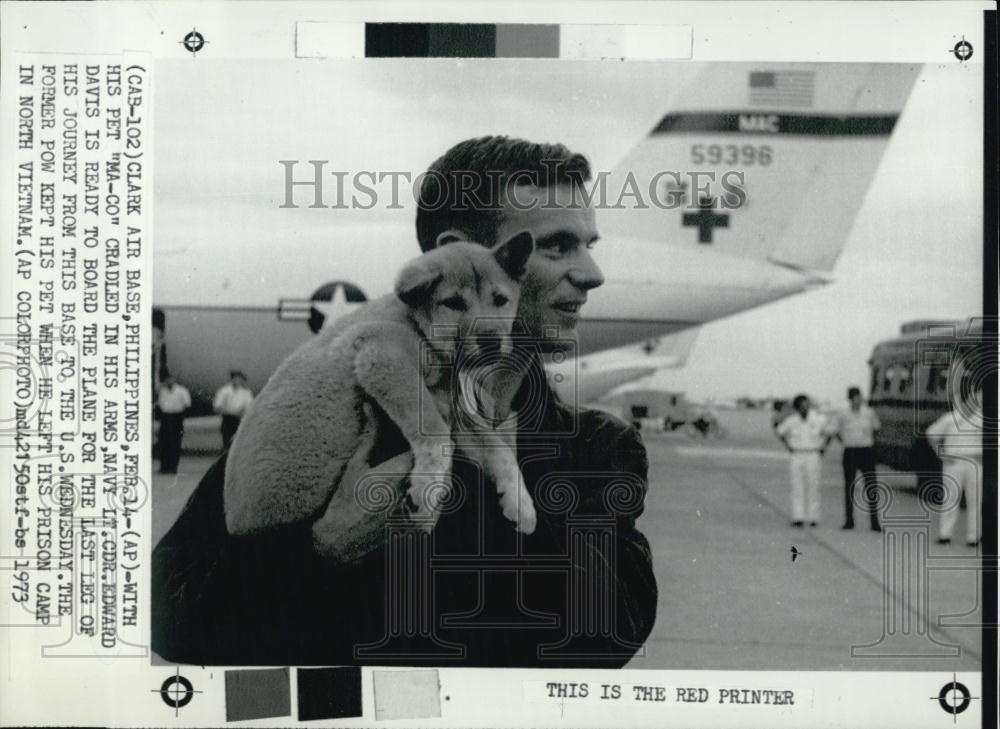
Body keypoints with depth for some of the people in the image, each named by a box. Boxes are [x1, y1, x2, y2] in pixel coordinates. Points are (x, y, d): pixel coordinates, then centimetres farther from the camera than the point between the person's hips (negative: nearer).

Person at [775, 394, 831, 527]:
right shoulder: (791, 421, -1)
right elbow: (779, 431, 15)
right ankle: (798, 517, -2)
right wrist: (788, 446, 9)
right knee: (797, 487, -3)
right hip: (797, 456, 1)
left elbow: (830, 433, 10)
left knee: (813, 486, -1)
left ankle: (814, 517, 5)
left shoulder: (819, 419, -4)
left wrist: (823, 448, 4)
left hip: (813, 456, -1)